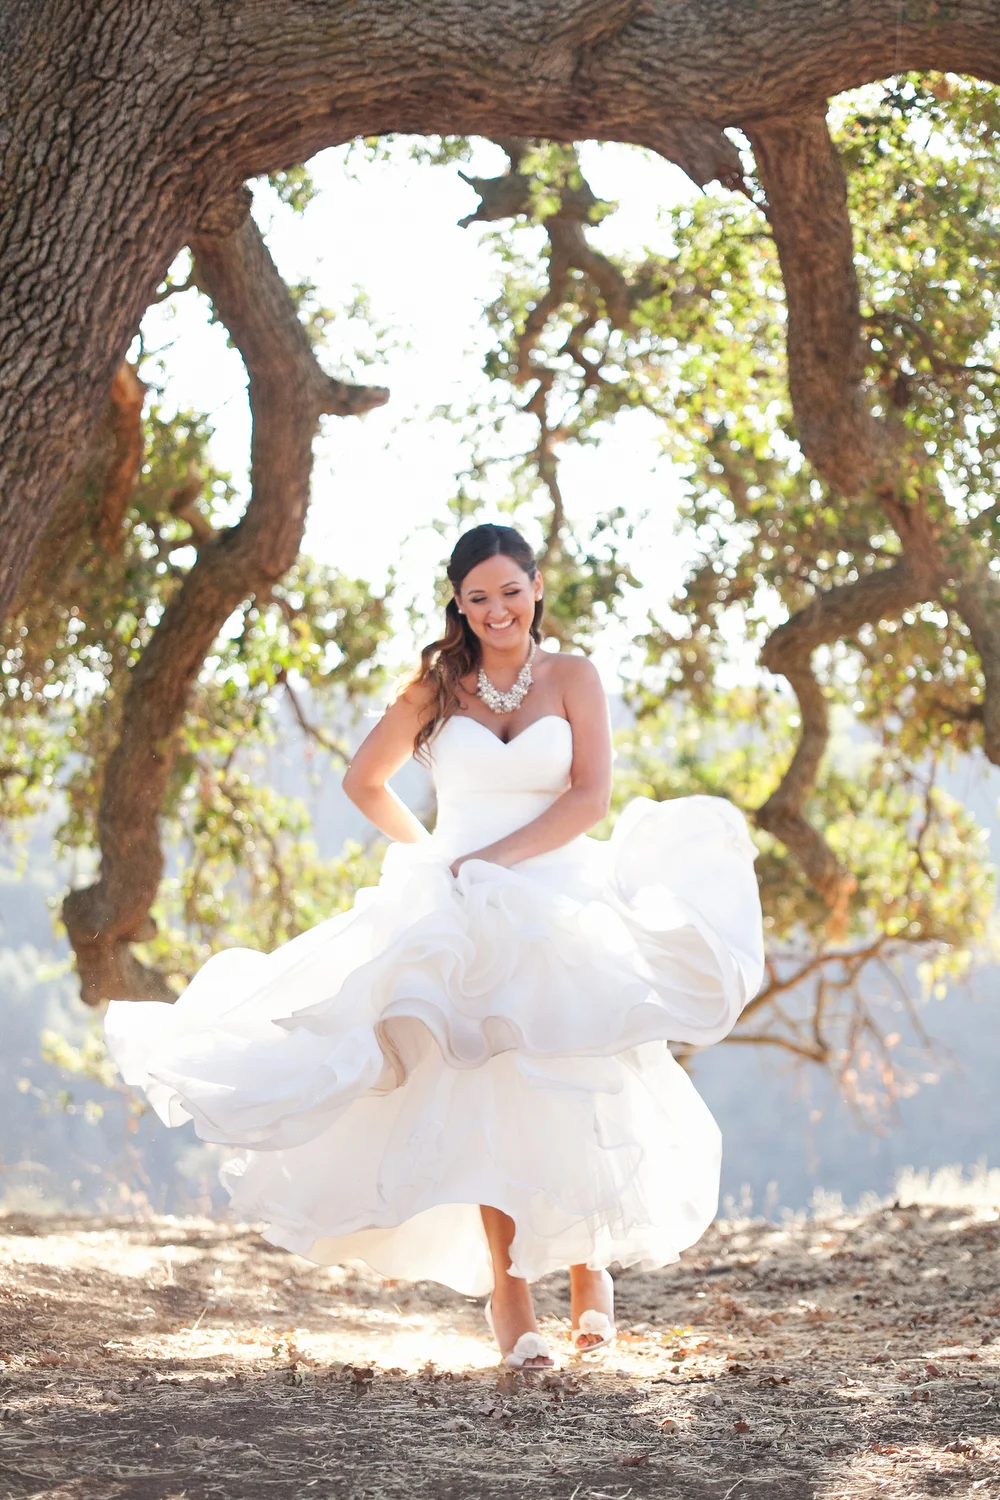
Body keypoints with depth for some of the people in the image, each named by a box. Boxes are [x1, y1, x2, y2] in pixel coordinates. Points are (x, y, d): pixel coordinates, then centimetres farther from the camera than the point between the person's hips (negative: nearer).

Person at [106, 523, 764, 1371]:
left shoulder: (573, 679, 6)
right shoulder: (438, 688, 9)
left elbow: (590, 799, -5)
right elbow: (366, 782, 21)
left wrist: (496, 858, -12)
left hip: (560, 901, -1)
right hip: (463, 918, 1)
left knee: (572, 1084, -12)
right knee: (489, 1089, -12)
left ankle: (589, 1262, 9)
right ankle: (507, 1286, -10)